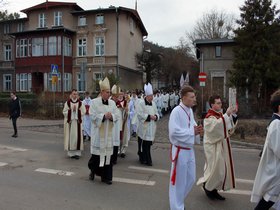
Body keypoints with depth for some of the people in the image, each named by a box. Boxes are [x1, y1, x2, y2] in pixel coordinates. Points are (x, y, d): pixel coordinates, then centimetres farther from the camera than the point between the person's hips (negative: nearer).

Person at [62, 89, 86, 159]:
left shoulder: (80, 103, 4)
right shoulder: (67, 103, 1)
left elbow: (83, 112, 1)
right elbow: (64, 112, -1)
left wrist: (77, 110, -12)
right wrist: (71, 109, -12)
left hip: (77, 122, 1)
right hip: (69, 122, -1)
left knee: (77, 136, -1)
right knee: (70, 136, 1)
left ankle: (77, 152, 6)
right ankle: (71, 152, 12)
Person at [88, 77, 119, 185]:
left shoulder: (112, 103, 6)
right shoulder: (94, 102, -5)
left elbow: (116, 116, 5)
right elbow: (93, 116, -10)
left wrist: (111, 116, -16)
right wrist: (104, 116, -20)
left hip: (108, 133, 3)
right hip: (98, 133, -3)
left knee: (108, 154, 6)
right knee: (97, 153, 3)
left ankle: (106, 176, 18)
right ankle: (93, 170, 33)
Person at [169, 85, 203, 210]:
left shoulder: (190, 111, 5)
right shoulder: (176, 111, -20)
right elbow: (174, 132, -27)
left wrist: (197, 131, -7)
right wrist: (192, 131, -21)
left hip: (190, 150, 8)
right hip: (180, 151, -8)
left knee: (190, 179, 20)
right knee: (179, 181, 7)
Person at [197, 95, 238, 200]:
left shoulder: (221, 114, 8)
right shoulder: (209, 117, -17)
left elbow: (231, 125, 8)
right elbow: (217, 125, -35)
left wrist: (233, 114, -5)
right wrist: (227, 114, -34)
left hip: (223, 145, 9)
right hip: (214, 146, -8)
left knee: (222, 169, 13)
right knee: (216, 168, -2)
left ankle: (214, 189, 27)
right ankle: (207, 186, 23)